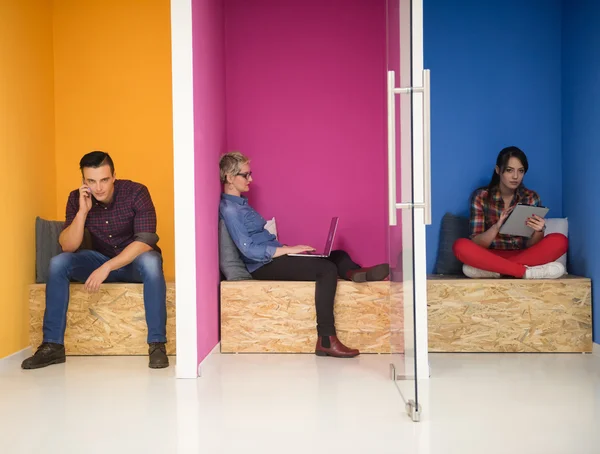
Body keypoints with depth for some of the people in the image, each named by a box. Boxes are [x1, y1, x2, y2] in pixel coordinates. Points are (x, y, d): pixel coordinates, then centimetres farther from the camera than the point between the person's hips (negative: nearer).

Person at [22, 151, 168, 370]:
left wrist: (107, 267, -37)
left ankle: (157, 344, -33)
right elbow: (68, 247, -14)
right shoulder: (77, 198, -10)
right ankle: (52, 345, -15)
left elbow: (146, 241, -28)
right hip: (100, 259, 4)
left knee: (150, 261, -38)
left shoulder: (136, 192, -21)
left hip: (135, 260, -3)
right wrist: (83, 211, -28)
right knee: (58, 263, -21)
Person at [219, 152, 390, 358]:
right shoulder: (228, 209, -13)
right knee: (327, 268, -25)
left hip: (272, 258, 10)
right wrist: (289, 249, -18)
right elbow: (249, 250, -21)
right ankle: (326, 341, -31)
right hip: (262, 267, -10)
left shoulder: (239, 203, 19)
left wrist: (290, 249, 10)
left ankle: (354, 272, -33)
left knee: (338, 256, 3)